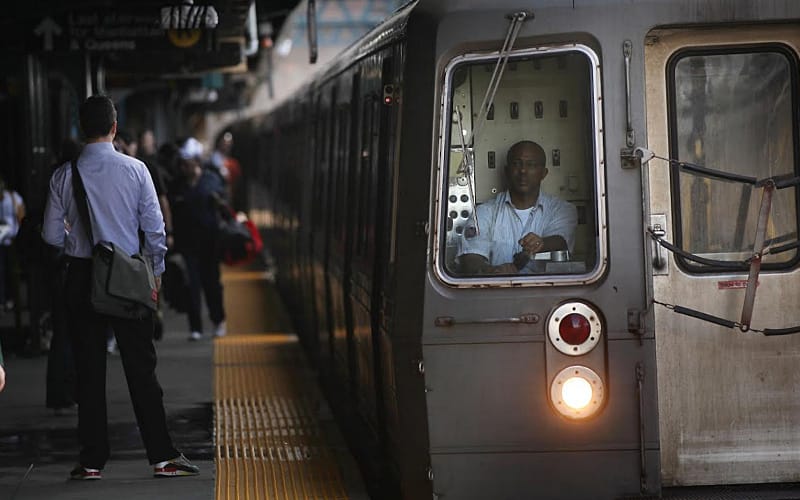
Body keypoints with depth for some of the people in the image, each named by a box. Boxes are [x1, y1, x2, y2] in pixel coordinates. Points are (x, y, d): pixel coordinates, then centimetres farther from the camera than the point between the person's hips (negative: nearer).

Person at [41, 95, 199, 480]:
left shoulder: (65, 175, -4)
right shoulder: (135, 170, -5)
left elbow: (52, 235, -2)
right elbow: (155, 228, -4)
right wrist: (156, 272, 10)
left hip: (81, 276, 1)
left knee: (89, 369, 7)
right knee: (141, 367, 5)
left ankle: (92, 460, 9)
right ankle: (162, 456, 5)